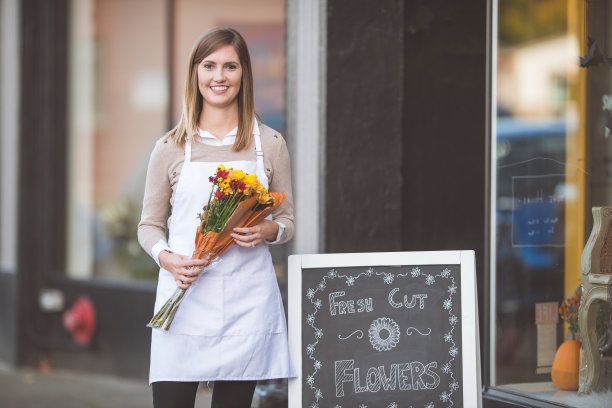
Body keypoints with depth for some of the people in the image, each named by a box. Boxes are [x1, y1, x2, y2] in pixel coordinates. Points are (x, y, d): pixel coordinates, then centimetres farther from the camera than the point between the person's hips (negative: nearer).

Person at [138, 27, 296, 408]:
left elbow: (287, 220, 14)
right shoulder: (171, 148, 6)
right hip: (183, 292, -1)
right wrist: (168, 259, -10)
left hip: (247, 297, 1)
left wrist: (266, 231, -9)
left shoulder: (269, 144, 8)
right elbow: (150, 225, 11)